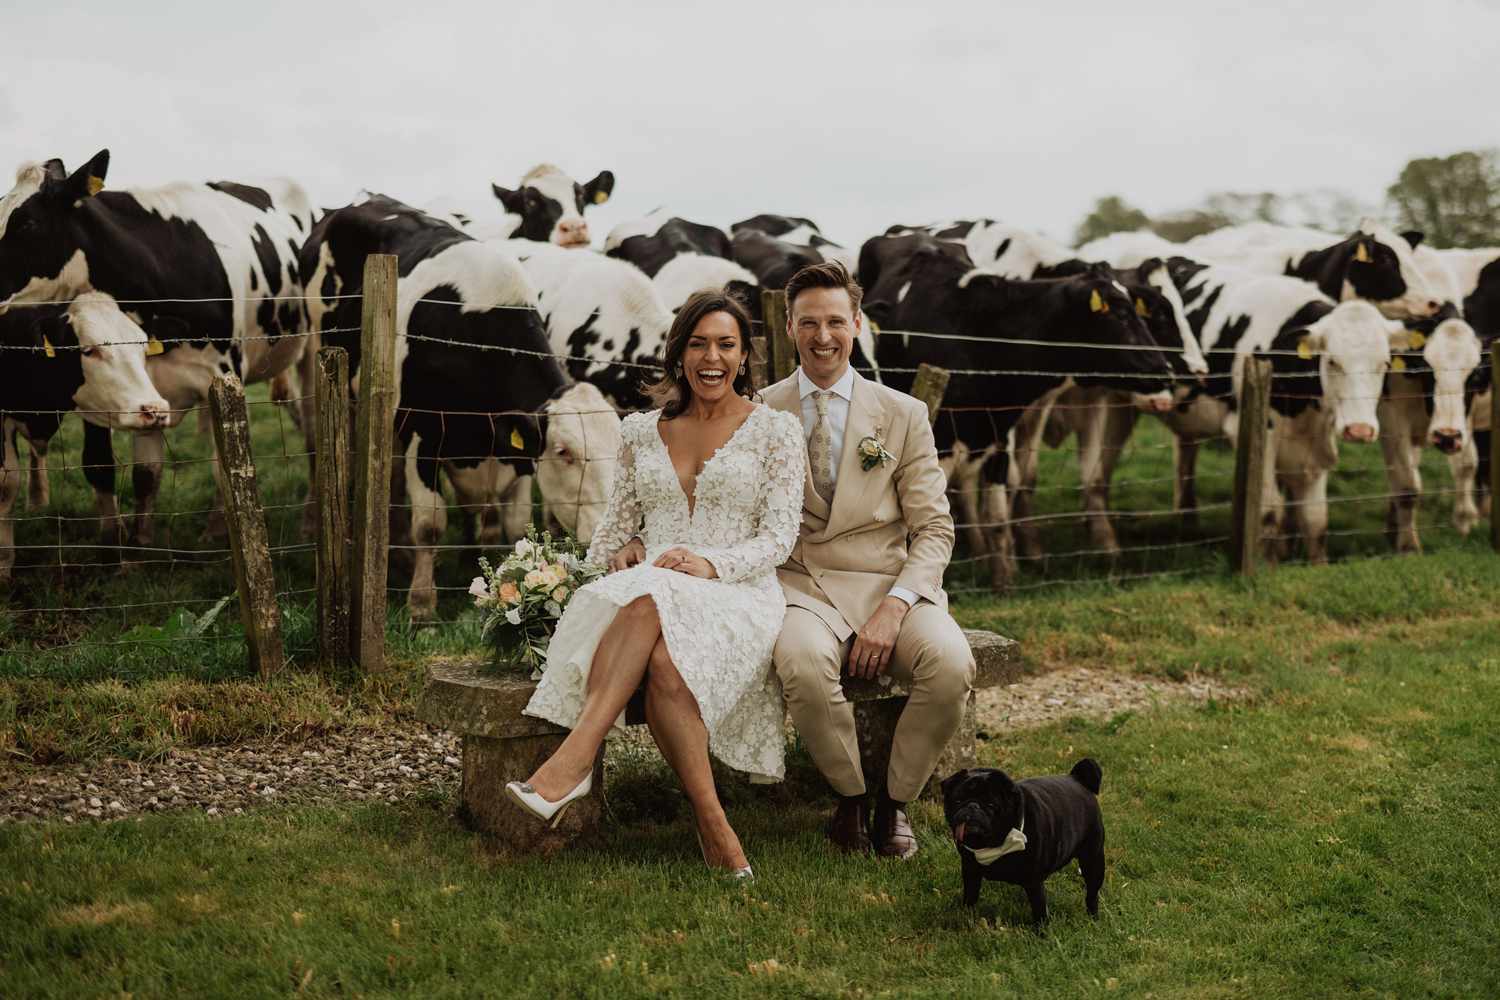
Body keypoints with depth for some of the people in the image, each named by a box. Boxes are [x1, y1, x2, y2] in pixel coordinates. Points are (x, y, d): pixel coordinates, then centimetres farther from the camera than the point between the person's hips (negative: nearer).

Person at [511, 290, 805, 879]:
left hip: (736, 595, -3)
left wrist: (712, 562, -19)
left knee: (667, 666, -41)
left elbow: (778, 537, 0)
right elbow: (615, 526, 22)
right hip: (649, 587, 3)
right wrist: (622, 551, -4)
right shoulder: (642, 432, 20)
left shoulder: (775, 431, 9)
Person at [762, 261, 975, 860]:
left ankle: (894, 800, -3)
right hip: (799, 585, -1)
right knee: (803, 664, -36)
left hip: (887, 584, 1)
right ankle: (850, 797, -7)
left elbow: (934, 529, 3)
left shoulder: (903, 415, 9)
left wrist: (893, 607, -14)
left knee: (951, 665, -30)